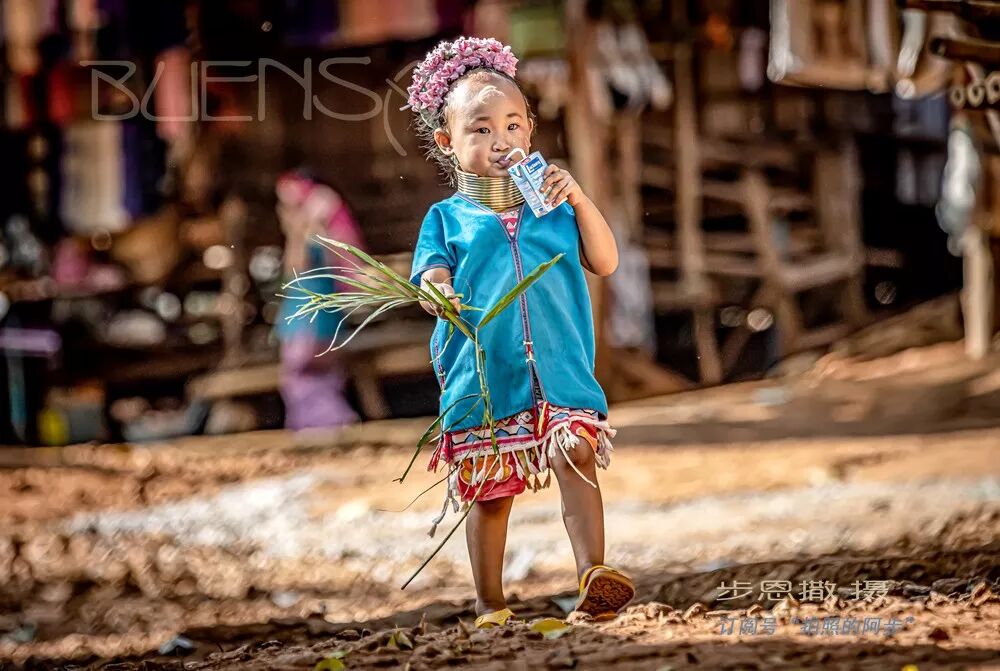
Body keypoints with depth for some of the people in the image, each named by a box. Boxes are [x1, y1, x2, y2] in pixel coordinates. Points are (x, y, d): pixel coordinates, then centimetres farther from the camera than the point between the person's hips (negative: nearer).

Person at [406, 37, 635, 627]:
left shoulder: (553, 205, 11)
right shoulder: (447, 218, 6)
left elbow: (605, 262, 4)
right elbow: (431, 278, -5)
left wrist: (579, 199, -7)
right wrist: (436, 293, -29)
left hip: (560, 372, 1)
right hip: (481, 377, -1)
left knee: (576, 456, -20)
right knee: (490, 489, 5)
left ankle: (592, 571, -25)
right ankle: (491, 605, 17)